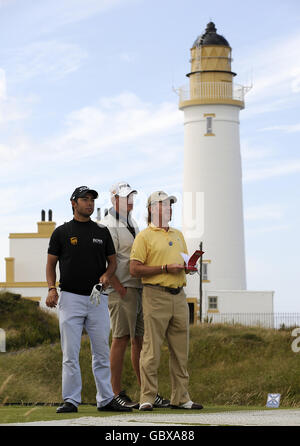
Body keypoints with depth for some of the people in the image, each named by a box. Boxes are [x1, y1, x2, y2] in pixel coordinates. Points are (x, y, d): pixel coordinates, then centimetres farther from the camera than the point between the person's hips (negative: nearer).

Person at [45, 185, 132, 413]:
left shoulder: (102, 232, 12)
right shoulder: (62, 232, 5)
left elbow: (112, 261, 17)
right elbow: (51, 264, 6)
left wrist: (106, 275, -5)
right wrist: (52, 288, -9)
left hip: (98, 299, 3)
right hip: (70, 298, -3)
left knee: (102, 352, 4)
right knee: (70, 352, -4)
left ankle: (106, 399, 10)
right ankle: (71, 400, 0)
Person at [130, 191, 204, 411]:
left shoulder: (177, 235, 21)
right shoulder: (144, 236, -1)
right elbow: (135, 269, -9)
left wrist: (188, 265, 4)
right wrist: (165, 268, -14)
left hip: (179, 296, 7)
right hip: (155, 296, -7)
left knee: (180, 350, 8)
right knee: (152, 349, -7)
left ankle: (181, 398, 13)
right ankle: (147, 399, -5)